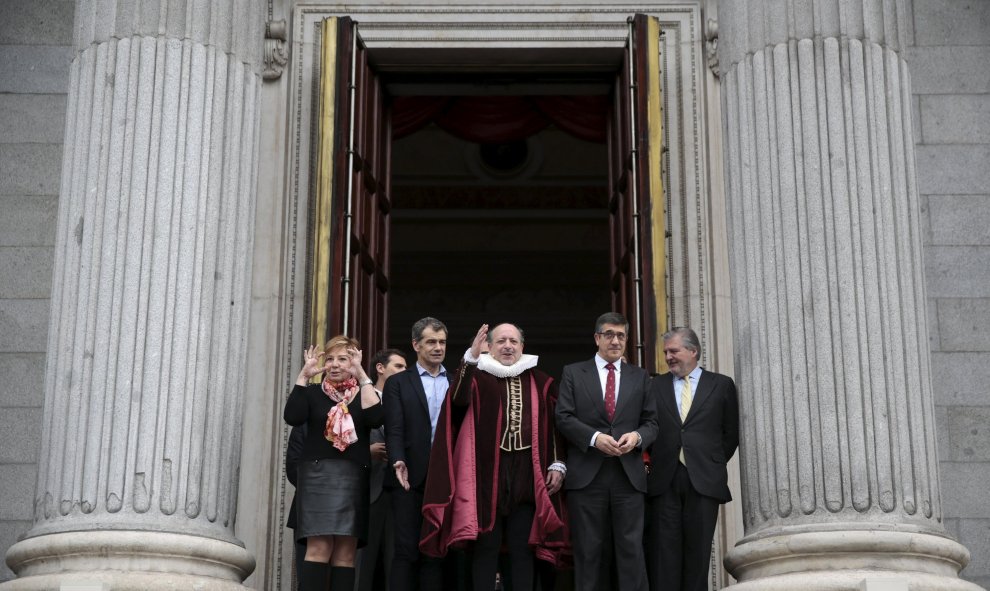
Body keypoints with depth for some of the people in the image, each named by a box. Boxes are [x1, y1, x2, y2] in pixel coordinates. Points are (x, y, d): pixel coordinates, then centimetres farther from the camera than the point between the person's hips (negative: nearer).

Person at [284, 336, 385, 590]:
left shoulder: (366, 395, 11)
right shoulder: (312, 393, 11)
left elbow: (375, 418, -10)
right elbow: (292, 417, -8)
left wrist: (362, 375, -12)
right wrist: (304, 375, -9)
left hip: (354, 478, 1)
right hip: (318, 476, -1)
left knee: (346, 553, -1)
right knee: (318, 548, -12)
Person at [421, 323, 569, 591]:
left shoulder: (539, 381, 13)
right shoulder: (478, 375, 6)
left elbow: (554, 424, 12)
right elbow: (458, 399, -15)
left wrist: (557, 464, 1)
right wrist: (471, 357, -25)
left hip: (526, 473, 2)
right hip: (487, 470, -2)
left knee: (523, 546, 5)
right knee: (486, 545, 0)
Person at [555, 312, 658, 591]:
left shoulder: (640, 377, 15)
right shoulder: (573, 373, 9)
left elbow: (651, 421, 11)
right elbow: (564, 418, 0)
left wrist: (637, 436, -11)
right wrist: (595, 437, -15)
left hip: (629, 474, 1)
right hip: (586, 474, -1)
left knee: (631, 547, -4)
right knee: (588, 550, 3)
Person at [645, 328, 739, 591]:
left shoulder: (721, 385, 9)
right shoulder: (656, 386, 12)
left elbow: (731, 433, 11)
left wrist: (713, 465, 6)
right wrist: (655, 463, 2)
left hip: (703, 480, -1)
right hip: (664, 480, 1)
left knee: (698, 550, 0)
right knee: (664, 551, -3)